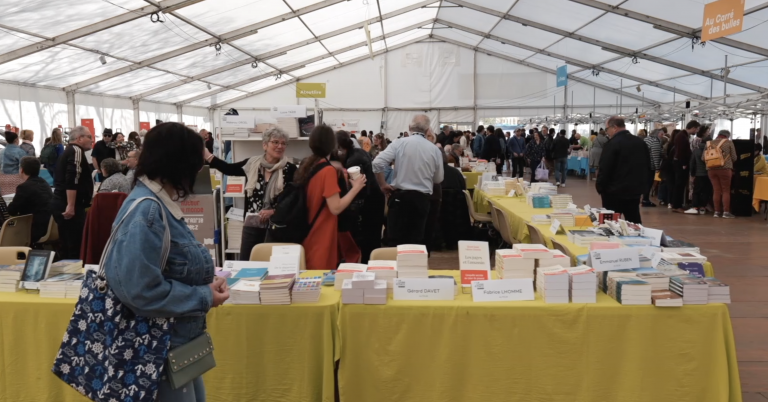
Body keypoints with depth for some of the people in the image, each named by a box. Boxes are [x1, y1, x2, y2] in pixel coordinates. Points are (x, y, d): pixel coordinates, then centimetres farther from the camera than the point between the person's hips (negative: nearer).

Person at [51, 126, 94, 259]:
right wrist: (71, 206, -25)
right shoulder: (76, 150, -10)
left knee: (67, 246, 13)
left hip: (61, 203, 10)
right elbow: (72, 180, -21)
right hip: (69, 206, -10)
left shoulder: (68, 151, 21)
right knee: (75, 247, -10)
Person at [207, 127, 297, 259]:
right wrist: (208, 155, 4)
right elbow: (228, 169, 13)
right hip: (251, 225, 3)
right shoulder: (252, 163, 4)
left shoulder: (290, 169, -6)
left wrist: (274, 211, -15)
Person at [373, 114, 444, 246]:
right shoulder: (435, 150, 1)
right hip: (422, 198, 2)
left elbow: (378, 163, -12)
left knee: (395, 240, 3)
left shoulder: (399, 143, -5)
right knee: (415, 241, 10)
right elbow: (439, 179, 10)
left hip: (399, 196, -2)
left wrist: (382, 185, 0)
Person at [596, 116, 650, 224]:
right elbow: (647, 165, 14)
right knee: (634, 222, 12)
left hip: (615, 191, -7)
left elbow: (605, 168, -17)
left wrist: (599, 187, -5)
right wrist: (642, 184, 20)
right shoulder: (641, 142, 8)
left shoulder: (612, 143, -16)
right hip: (635, 189, 7)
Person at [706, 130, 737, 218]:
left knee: (716, 190, 8)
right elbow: (734, 157, 2)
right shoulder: (728, 142, 1)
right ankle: (726, 212, 0)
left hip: (711, 169, 4)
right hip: (724, 169, -4)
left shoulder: (709, 143, 11)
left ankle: (717, 211, 8)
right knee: (726, 190, 3)